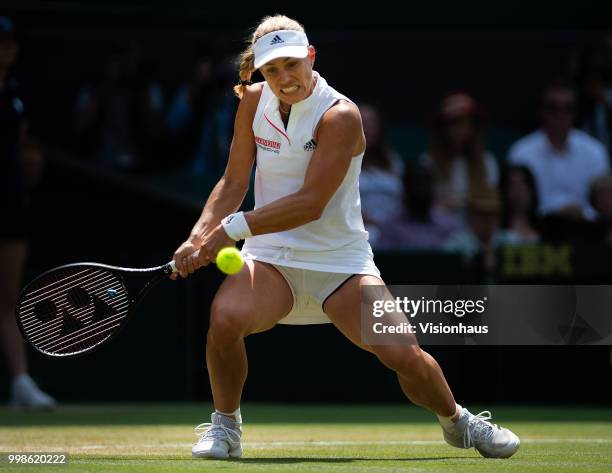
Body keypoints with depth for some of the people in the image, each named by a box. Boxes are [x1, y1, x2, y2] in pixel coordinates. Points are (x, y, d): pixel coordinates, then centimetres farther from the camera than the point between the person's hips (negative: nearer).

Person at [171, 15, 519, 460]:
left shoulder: (340, 116, -16)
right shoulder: (254, 101, 1)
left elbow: (310, 203, -21)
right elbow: (234, 182, 5)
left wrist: (232, 228, -25)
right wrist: (200, 237, -11)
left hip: (340, 262, -2)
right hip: (270, 259, 2)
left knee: (404, 355, -14)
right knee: (225, 316, -30)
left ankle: (457, 421, 20)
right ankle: (225, 424, -6)